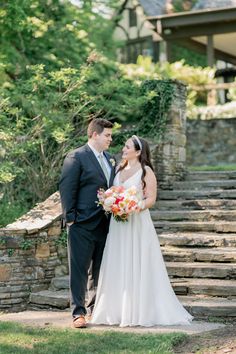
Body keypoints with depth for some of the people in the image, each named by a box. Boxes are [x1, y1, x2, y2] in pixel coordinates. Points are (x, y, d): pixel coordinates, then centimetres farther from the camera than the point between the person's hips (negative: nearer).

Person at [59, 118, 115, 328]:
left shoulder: (109, 159, 16)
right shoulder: (76, 157, -8)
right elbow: (66, 189, -11)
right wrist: (70, 217, -14)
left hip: (104, 224, 7)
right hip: (82, 225, -7)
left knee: (99, 270, 13)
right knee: (79, 270, -2)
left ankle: (95, 309, 24)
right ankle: (78, 313, 2)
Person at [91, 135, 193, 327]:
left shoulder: (146, 171, -3)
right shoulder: (119, 170, 16)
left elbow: (151, 199, -8)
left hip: (138, 223, -6)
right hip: (118, 223, 6)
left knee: (137, 266, -4)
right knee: (118, 266, 5)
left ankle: (140, 311, 3)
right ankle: (117, 310, 10)